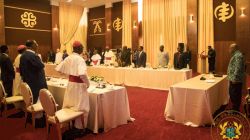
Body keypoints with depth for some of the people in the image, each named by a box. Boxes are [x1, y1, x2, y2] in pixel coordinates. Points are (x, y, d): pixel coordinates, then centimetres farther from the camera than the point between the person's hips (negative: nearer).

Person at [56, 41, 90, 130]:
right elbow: (82, 74, -32)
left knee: (70, 105, 20)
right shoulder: (80, 59, -19)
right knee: (80, 107, 8)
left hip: (70, 83, 7)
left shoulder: (68, 58, 2)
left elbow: (59, 69, 9)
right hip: (79, 85, -7)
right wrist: (87, 83, -17)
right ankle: (79, 126, 18)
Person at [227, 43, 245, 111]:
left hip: (236, 80, -11)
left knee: (235, 95, -2)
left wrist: (234, 78, -25)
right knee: (232, 94, 17)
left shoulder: (238, 55, -17)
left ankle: (236, 110, 8)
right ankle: (235, 108, 29)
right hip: (233, 79, 11)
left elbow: (238, 68, -25)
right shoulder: (235, 55, 16)